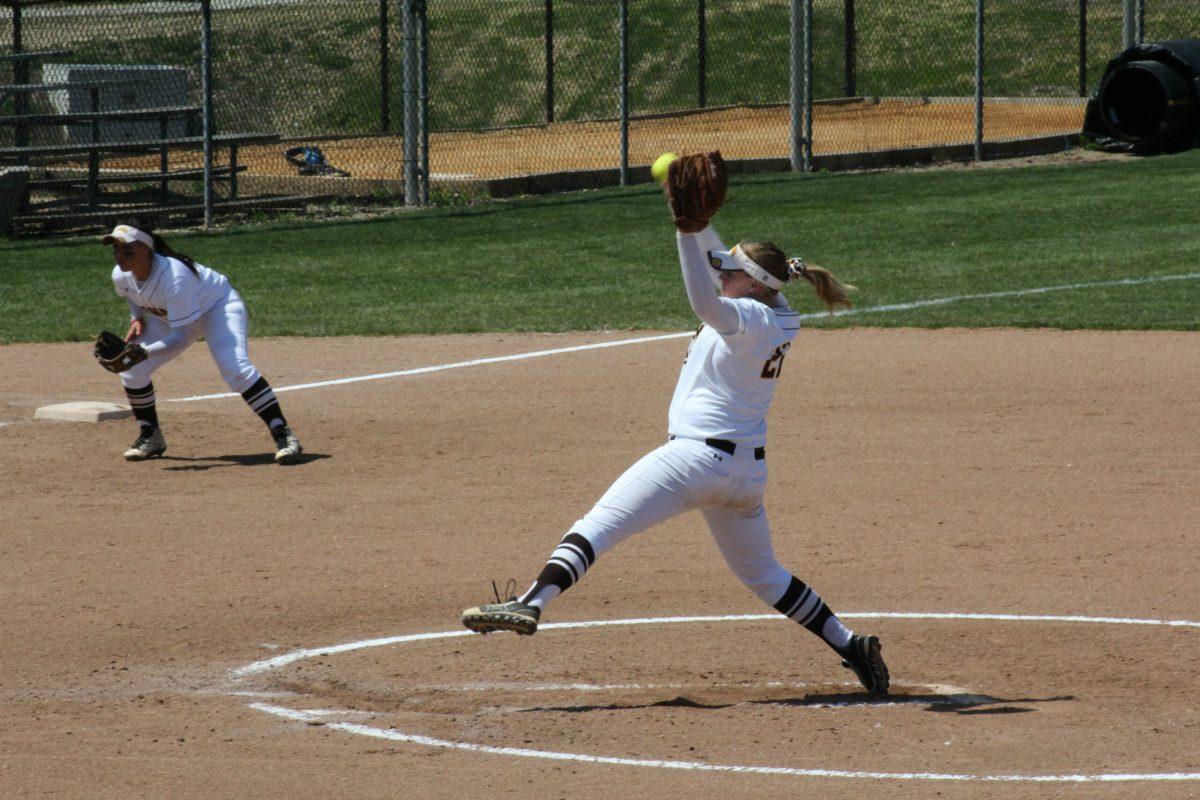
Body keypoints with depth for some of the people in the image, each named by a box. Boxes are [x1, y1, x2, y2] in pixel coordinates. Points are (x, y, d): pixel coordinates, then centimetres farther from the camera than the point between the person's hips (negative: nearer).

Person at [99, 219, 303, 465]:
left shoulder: (174, 276, -40)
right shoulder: (121, 276, -18)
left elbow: (181, 336, -37)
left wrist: (144, 352, -47)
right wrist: (137, 318, -9)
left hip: (218, 304, -7)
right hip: (169, 316, 7)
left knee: (236, 369, -29)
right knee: (131, 371, -4)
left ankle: (283, 435, -26)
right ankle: (150, 437, 16)